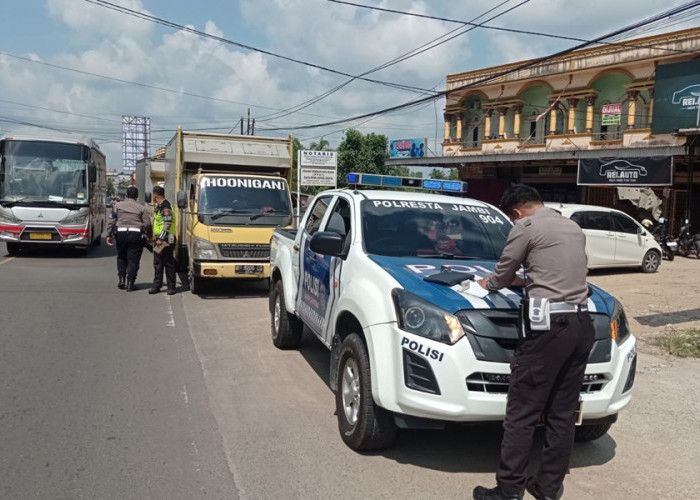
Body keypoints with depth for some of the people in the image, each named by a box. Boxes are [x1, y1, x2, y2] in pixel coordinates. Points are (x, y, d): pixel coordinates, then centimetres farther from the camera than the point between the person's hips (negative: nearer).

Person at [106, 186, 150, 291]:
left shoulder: (117, 205, 5)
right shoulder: (141, 207, 3)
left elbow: (111, 221, 2)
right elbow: (147, 224, 1)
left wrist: (109, 235, 8)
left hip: (120, 233, 2)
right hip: (136, 234, -1)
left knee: (121, 258, 20)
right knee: (133, 260, 3)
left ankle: (122, 280, 16)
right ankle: (130, 283, 2)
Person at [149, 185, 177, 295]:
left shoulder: (165, 206, -13)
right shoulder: (159, 206, 19)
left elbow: (168, 223, -21)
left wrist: (161, 238, -23)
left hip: (165, 240, -10)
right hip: (158, 239, 10)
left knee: (168, 264, -3)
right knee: (157, 264, 10)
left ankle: (171, 287, 2)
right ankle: (156, 286, 15)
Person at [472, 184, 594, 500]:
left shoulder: (526, 226, -2)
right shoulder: (574, 228, 22)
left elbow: (502, 274, 5)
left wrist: (488, 283, 26)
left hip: (549, 324, -8)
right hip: (582, 324, 8)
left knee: (521, 412, -1)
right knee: (563, 413, 12)